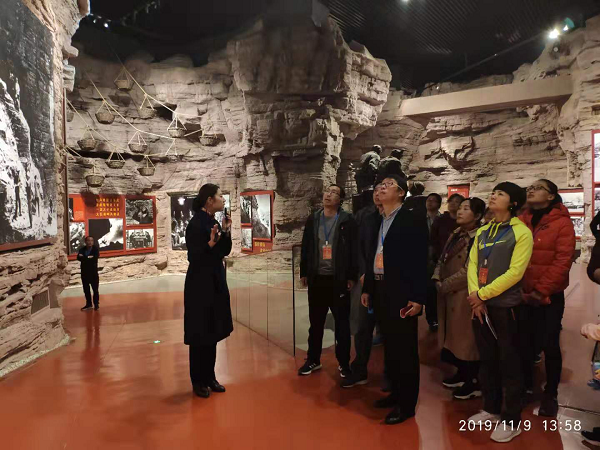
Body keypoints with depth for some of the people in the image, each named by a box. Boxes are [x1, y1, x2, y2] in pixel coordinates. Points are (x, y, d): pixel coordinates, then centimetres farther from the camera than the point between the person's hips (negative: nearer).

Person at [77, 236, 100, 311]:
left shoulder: (95, 249, -4)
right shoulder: (82, 249, 4)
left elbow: (95, 258, -21)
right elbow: (79, 258, -13)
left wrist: (84, 258, -16)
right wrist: (89, 258, -22)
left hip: (93, 272, -3)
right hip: (84, 272, 3)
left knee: (95, 289, 1)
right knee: (86, 289, 11)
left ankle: (96, 304, 12)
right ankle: (88, 304, 22)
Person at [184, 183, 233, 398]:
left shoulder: (213, 221, 8)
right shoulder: (196, 223, -16)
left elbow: (225, 252, 12)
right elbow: (193, 257, -19)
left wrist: (226, 232, -1)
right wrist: (210, 243, -31)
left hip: (216, 282, 9)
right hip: (200, 285, -8)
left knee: (213, 332, 15)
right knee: (200, 334, 4)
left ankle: (210, 376, 27)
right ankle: (198, 381, 19)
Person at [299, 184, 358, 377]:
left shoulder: (347, 220, -3)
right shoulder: (312, 219, 7)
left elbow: (353, 250, -5)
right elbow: (305, 247, 10)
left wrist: (352, 276, -8)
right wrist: (304, 273, 7)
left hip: (339, 279, -3)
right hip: (317, 278, 3)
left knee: (342, 323, 6)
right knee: (315, 322, 13)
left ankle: (344, 363, 19)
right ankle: (313, 360, 27)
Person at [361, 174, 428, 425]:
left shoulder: (413, 220, -8)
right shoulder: (378, 223, 14)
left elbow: (420, 260, -13)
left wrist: (418, 297, -18)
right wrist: (367, 289, 13)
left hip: (402, 293, -7)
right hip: (380, 291, 7)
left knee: (405, 349, 4)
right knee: (389, 347, 17)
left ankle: (407, 403, 17)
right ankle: (395, 392, 33)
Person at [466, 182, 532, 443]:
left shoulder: (521, 232, -8)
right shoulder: (482, 232, 10)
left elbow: (515, 272, -15)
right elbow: (472, 264, 5)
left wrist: (483, 294, -15)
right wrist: (475, 296, -9)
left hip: (505, 305, -6)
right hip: (480, 305, 6)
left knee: (509, 362, 5)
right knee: (487, 359, 16)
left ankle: (512, 421, 19)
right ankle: (491, 409, 32)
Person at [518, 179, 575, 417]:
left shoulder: (562, 223, -6)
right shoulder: (519, 222, 4)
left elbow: (563, 261, -13)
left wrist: (541, 291, -15)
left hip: (550, 297, -3)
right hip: (521, 296, 3)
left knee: (550, 345, 7)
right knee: (524, 344, 12)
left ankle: (550, 395, 26)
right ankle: (526, 387, 32)